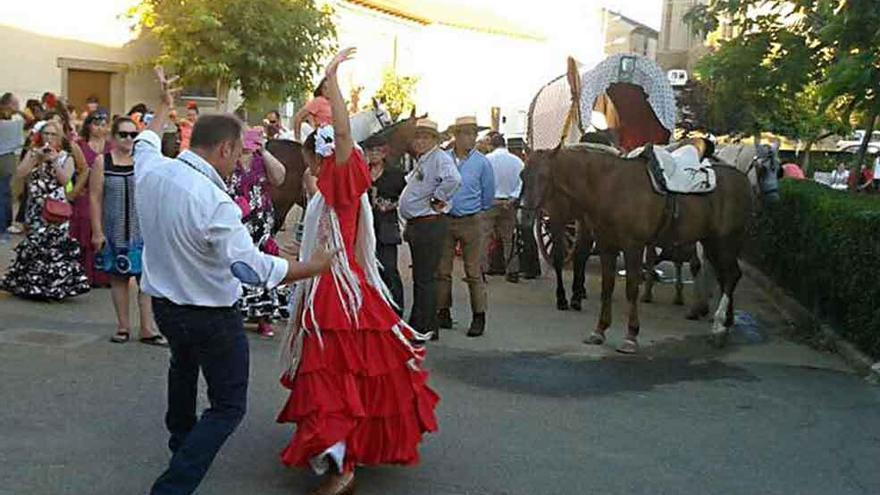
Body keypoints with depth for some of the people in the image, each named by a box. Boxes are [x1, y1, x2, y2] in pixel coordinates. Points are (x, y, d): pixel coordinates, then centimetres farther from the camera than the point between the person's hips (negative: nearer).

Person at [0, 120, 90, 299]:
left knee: (55, 245, -6)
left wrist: (54, 159, -13)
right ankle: (31, 284, 12)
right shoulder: (33, 153, 10)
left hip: (56, 209, -2)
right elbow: (20, 172, -4)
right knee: (35, 244, 2)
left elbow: (64, 179, -10)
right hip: (36, 208, 2)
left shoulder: (66, 157, 5)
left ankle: (55, 285, 3)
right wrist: (36, 156, -11)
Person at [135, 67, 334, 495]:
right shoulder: (214, 202, -30)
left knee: (183, 364, 36)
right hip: (212, 315, -8)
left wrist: (164, 106, 35)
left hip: (163, 303, 8)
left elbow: (145, 143, 18)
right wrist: (311, 267, -19)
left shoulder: (151, 171, -7)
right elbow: (252, 267, -29)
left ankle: (180, 440, 55)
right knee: (229, 406, 5)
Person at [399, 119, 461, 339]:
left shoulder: (440, 158, -12)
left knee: (425, 279, -6)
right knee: (419, 278, 16)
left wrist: (438, 200, -22)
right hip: (416, 226, 10)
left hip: (429, 226, -10)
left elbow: (453, 179, -32)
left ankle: (426, 329, 0)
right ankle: (417, 324, 25)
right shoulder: (421, 161, 19)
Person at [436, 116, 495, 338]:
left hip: (471, 222, -2)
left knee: (474, 272, -3)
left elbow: (488, 197, 7)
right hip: (444, 220, 2)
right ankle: (443, 313, 15)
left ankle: (479, 317, 3)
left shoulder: (482, 163, -2)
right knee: (442, 270, 6)